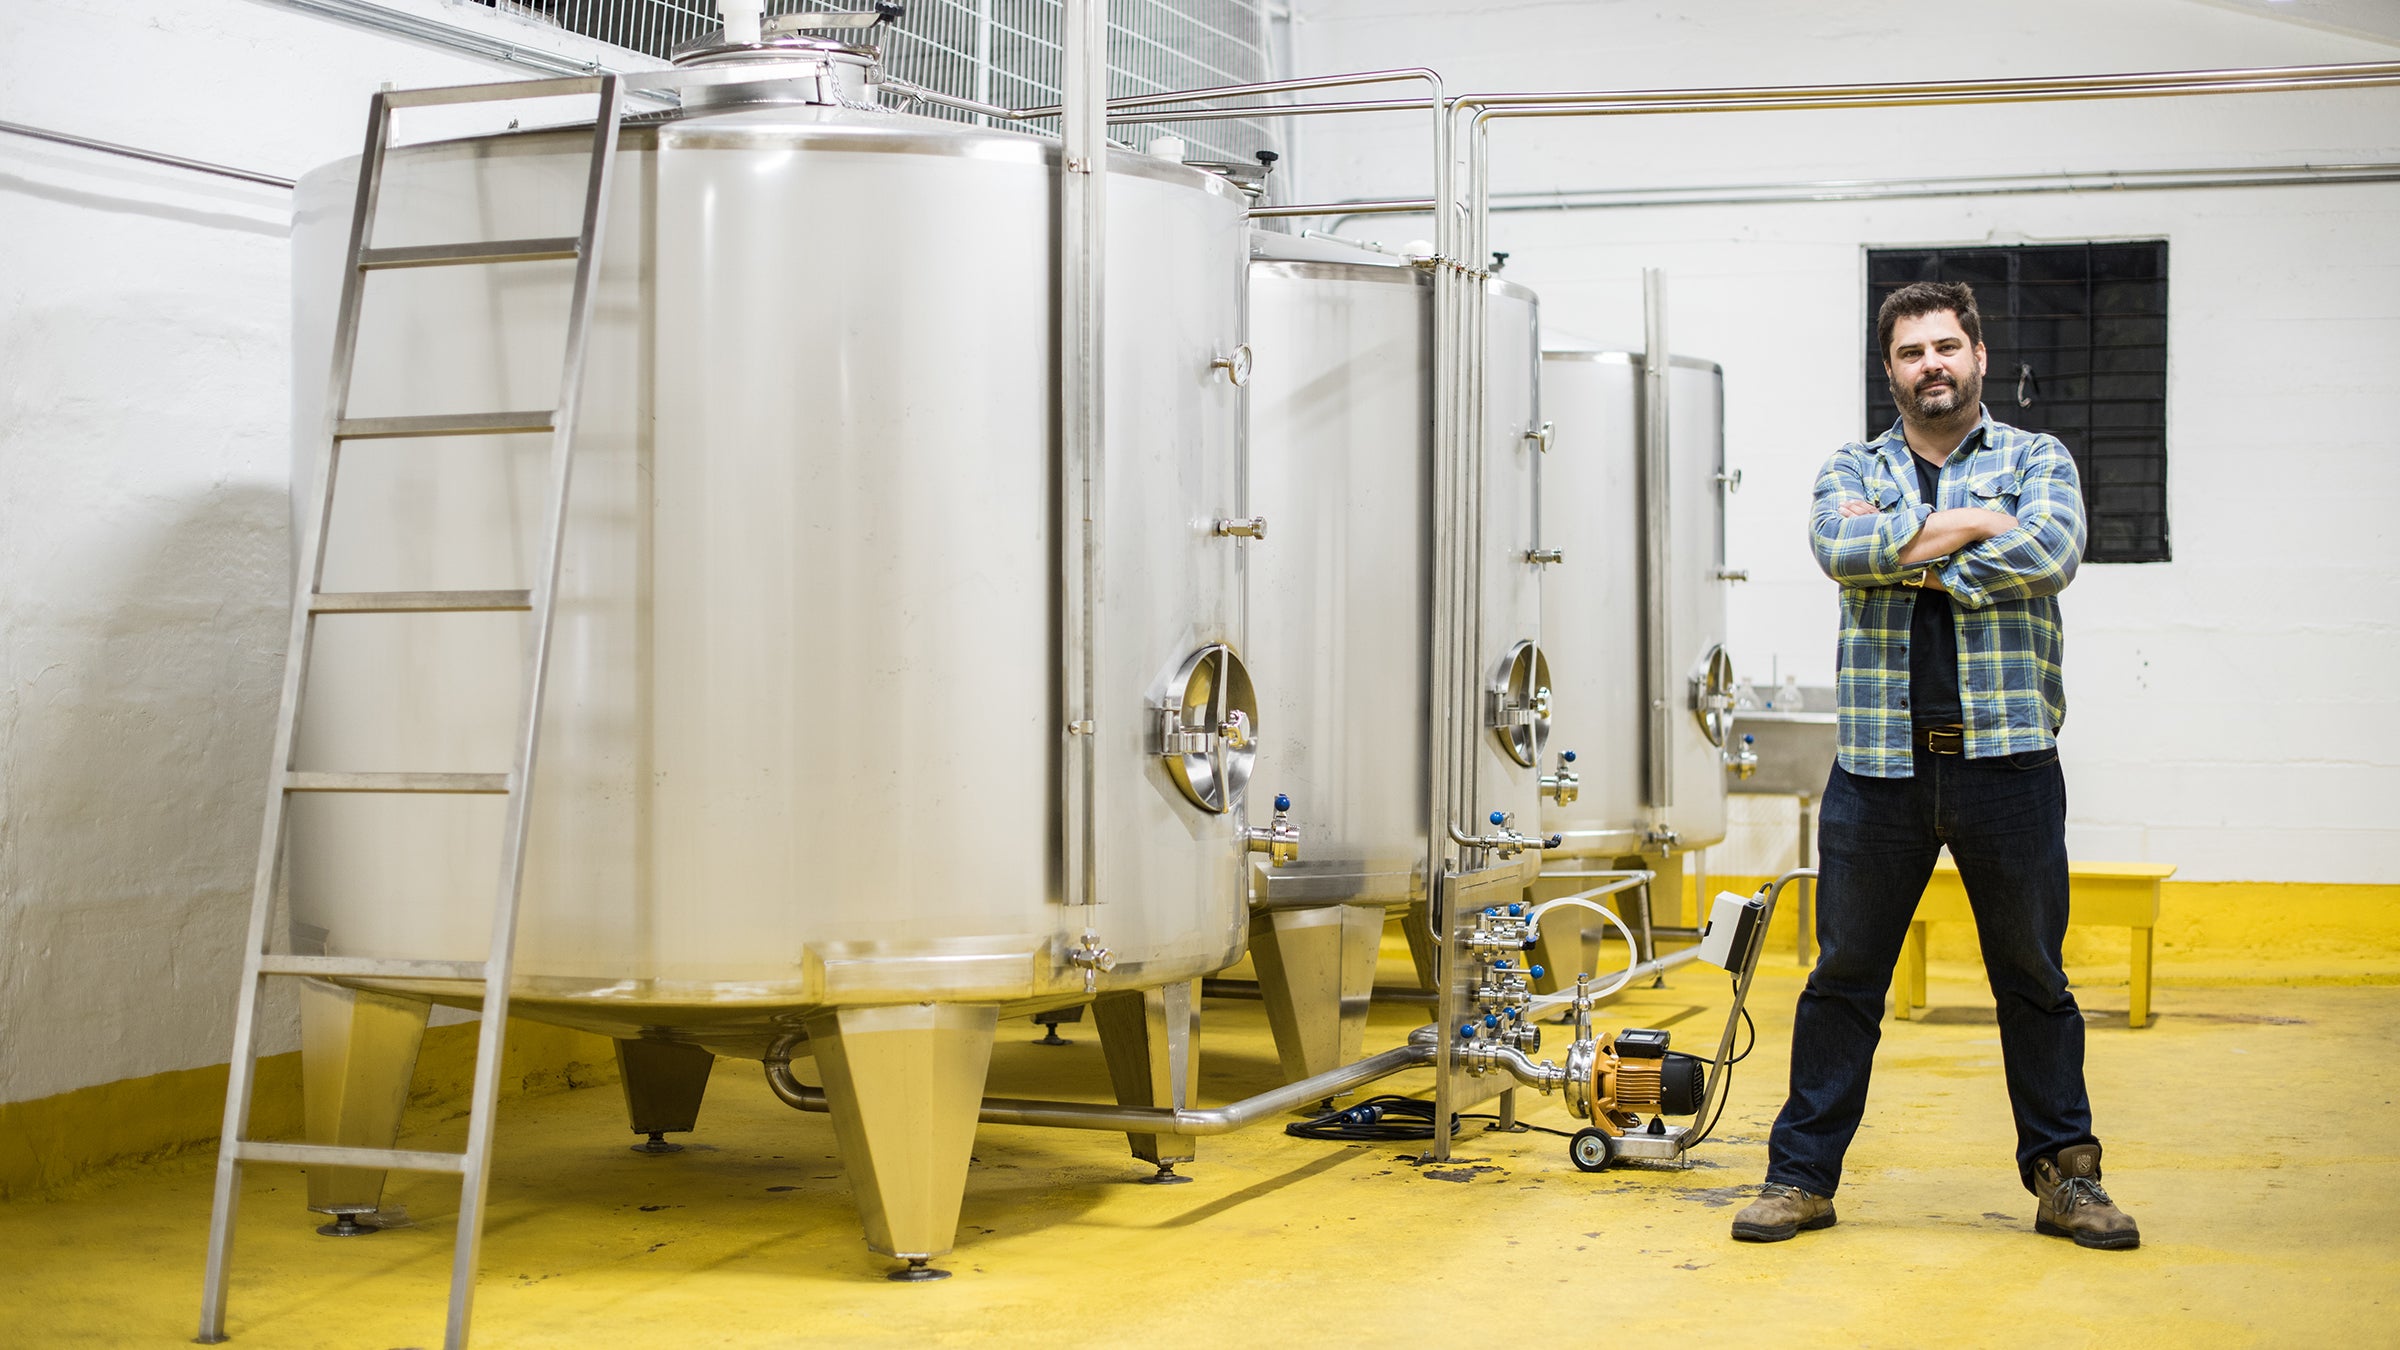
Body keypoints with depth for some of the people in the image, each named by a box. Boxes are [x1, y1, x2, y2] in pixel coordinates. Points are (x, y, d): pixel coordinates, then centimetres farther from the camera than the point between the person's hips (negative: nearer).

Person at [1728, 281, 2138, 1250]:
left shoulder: (2037, 460, 9)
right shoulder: (1852, 471, 11)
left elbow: (2050, 554, -13)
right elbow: (1840, 548, -12)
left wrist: (1912, 554, -11)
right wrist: (1974, 524, -10)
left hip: (2008, 758, -1)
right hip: (1880, 761, 1)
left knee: (2034, 977, 7)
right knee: (1844, 977, 4)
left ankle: (2064, 1173, 17)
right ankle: (1802, 1175, 11)